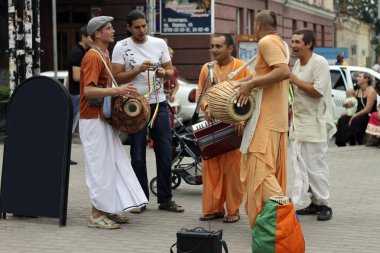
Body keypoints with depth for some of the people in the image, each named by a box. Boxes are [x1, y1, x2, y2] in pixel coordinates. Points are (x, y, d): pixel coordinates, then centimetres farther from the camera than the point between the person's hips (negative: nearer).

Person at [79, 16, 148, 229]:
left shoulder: (105, 55, 13)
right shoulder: (93, 57, -16)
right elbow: (88, 90, -26)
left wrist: (122, 92, 10)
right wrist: (117, 90, -30)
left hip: (104, 118, 10)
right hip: (93, 119, -10)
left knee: (114, 163, 12)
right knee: (100, 165, -6)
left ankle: (109, 209, 20)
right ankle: (97, 215, 1)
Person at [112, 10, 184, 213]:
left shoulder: (159, 44, 5)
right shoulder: (121, 47, -2)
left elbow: (170, 71, 9)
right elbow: (117, 77, -7)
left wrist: (164, 73, -14)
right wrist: (138, 69, -20)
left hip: (159, 104, 2)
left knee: (165, 152, 3)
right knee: (138, 155, 4)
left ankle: (165, 199, 13)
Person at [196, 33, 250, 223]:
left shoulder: (242, 67, 1)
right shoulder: (207, 68, 11)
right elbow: (200, 92, 14)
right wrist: (206, 107, -7)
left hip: (234, 125, -3)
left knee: (233, 168, -3)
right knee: (210, 166, 2)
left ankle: (233, 210, 6)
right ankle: (213, 208, 12)